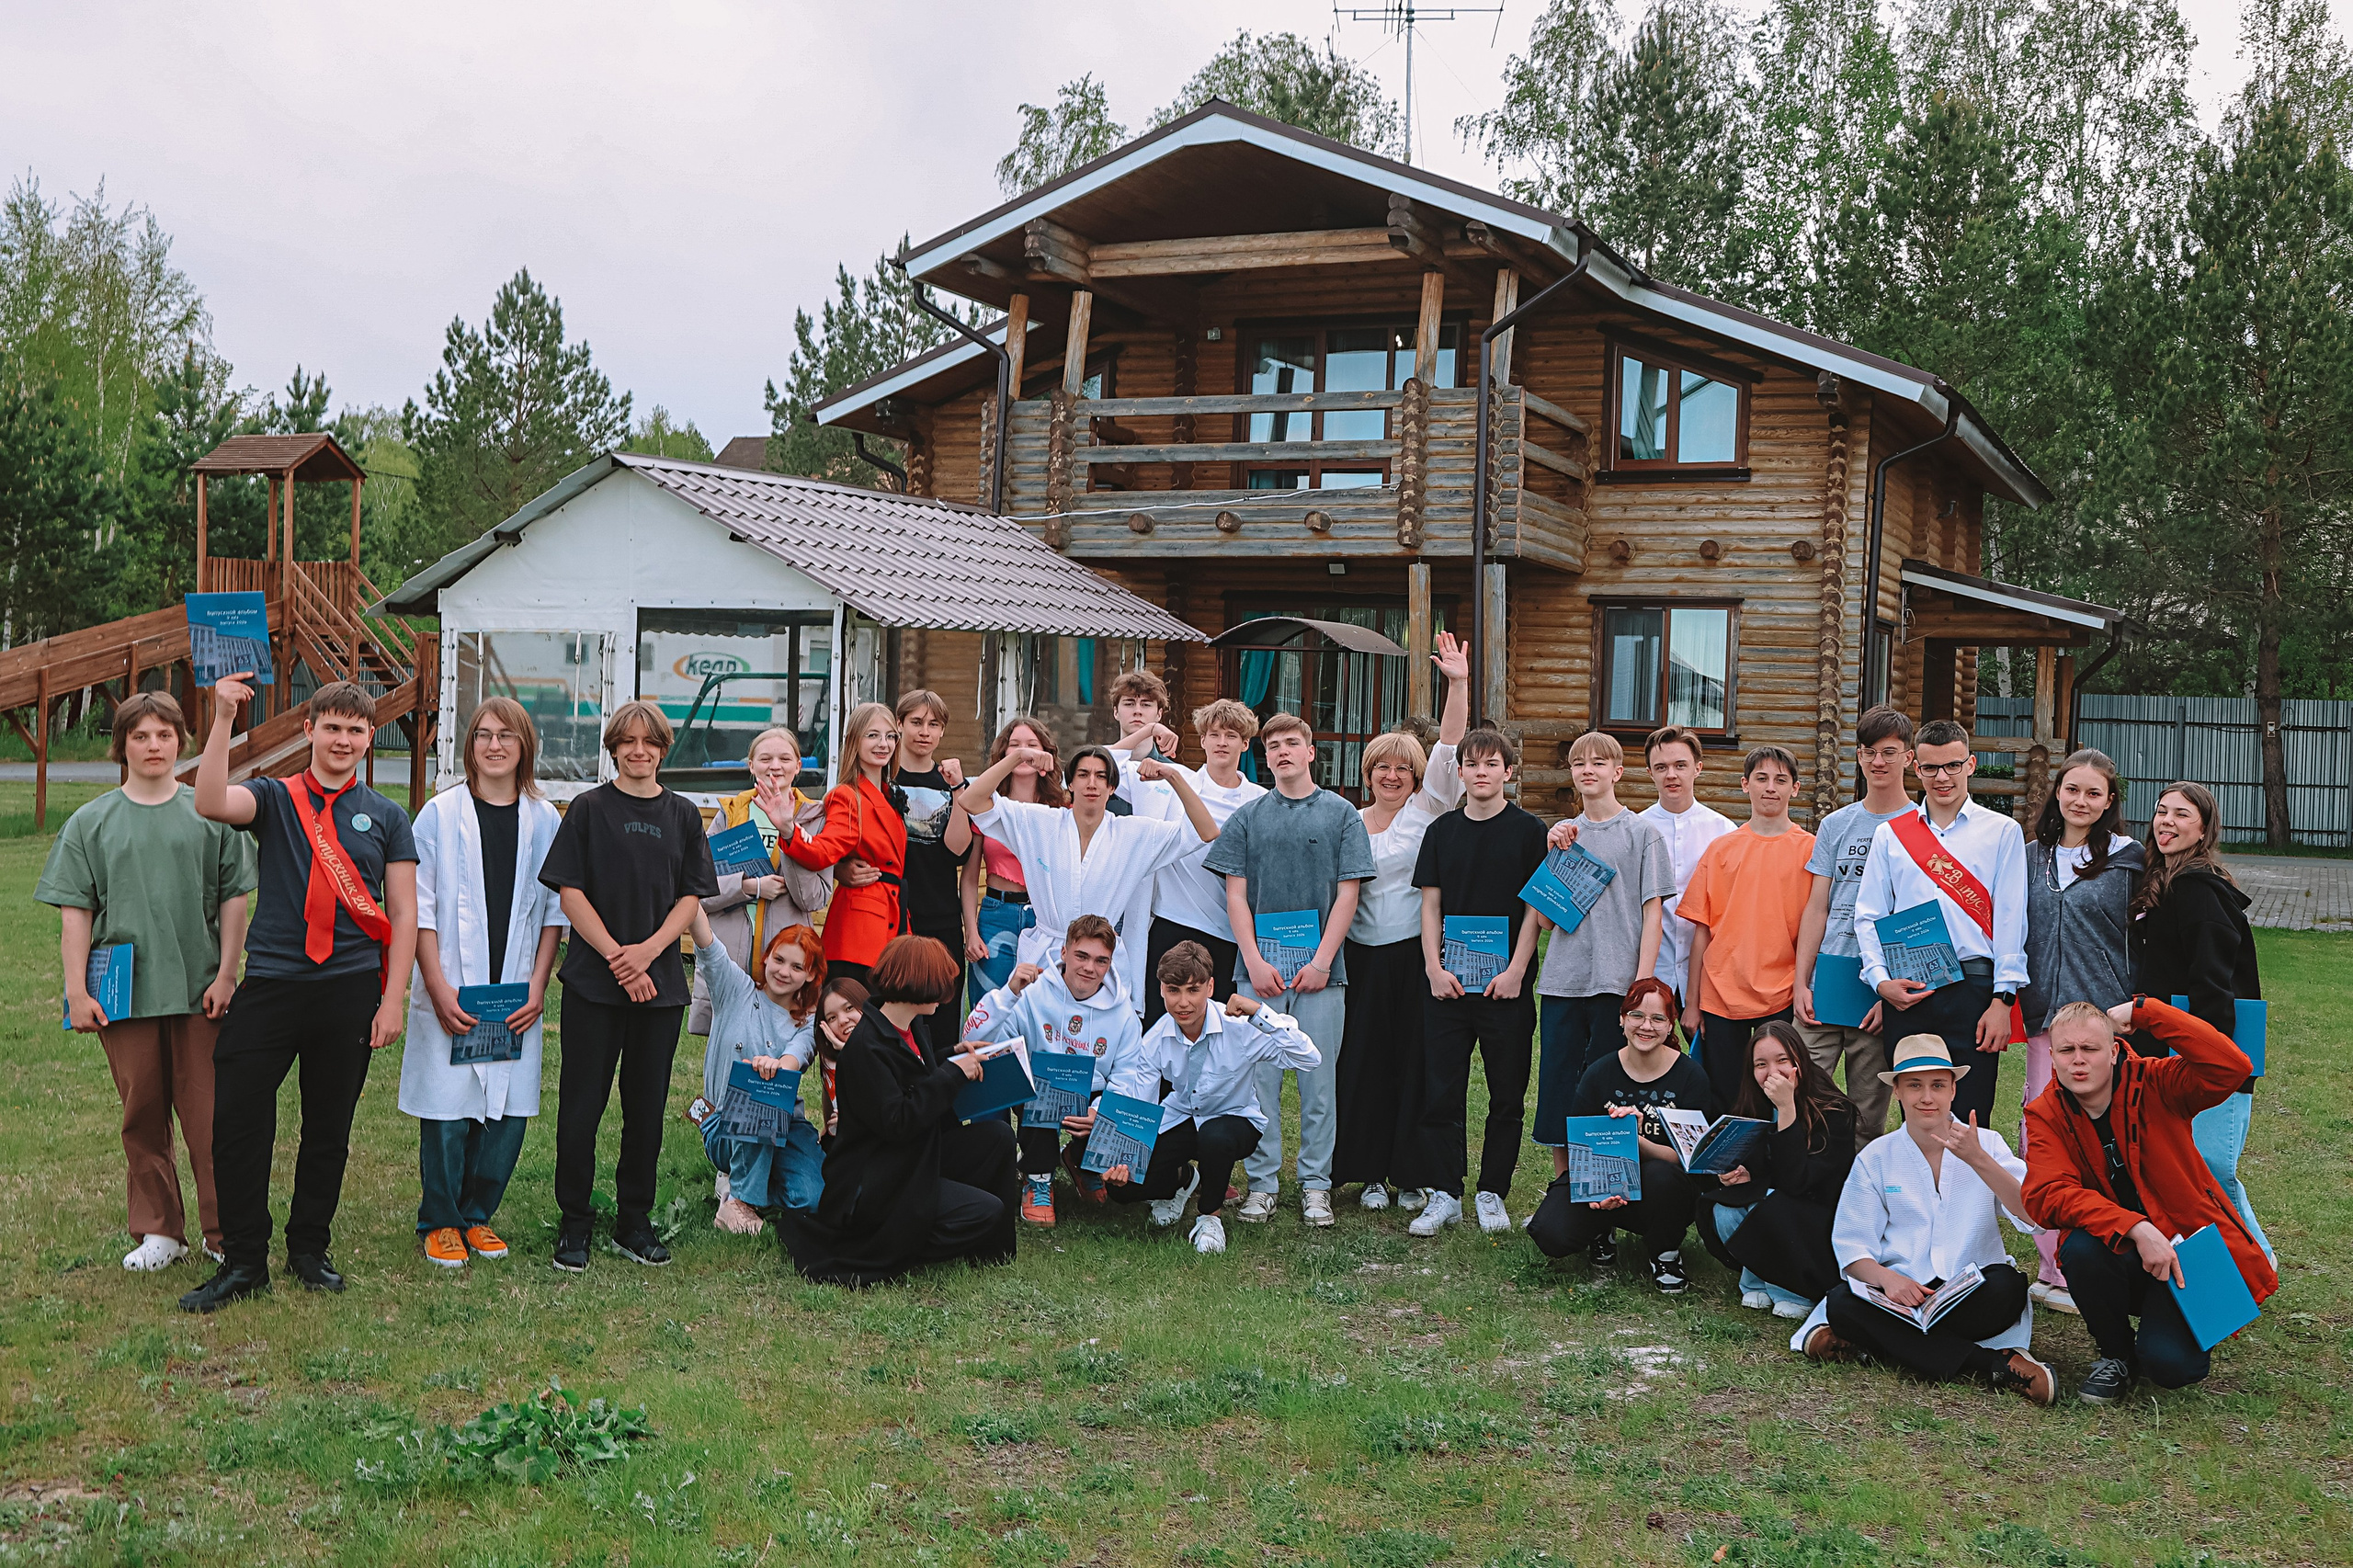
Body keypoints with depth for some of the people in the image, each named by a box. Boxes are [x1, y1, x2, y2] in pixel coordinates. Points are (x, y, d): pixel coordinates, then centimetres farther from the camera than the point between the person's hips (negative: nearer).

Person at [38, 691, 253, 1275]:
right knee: (142, 1117, 7)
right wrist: (77, 990, -1)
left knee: (209, 1117, -2)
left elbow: (235, 898, 6)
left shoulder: (212, 814, 4)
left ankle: (224, 1233, 8)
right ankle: (158, 1232, 18)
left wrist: (225, 973, -1)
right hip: (123, 992, 1)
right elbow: (75, 913, 6)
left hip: (199, 990, -1)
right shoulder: (90, 823, 7)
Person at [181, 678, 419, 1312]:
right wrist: (224, 718, -26)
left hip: (350, 992, 1)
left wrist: (393, 1001, -2)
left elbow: (404, 915, 6)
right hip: (269, 986, -1)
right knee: (237, 1124, -3)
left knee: (329, 1129, 9)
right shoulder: (274, 798, 5)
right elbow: (211, 804, -18)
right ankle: (243, 1260, 9)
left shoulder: (385, 817, 8)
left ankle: (310, 1249, 25)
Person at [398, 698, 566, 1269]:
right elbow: (418, 908, -2)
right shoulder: (440, 814, -1)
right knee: (448, 1113, -2)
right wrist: (439, 988, -10)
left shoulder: (544, 821, 7)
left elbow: (555, 912, 9)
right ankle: (440, 1222, 16)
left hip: (517, 1001, 3)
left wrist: (538, 986, -1)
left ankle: (476, 1215, 21)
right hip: (451, 998, -3)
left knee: (509, 1113, 3)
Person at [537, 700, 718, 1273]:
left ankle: (634, 1220, 19)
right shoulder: (588, 809, 2)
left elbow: (692, 897, 6)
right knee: (582, 1103, -1)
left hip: (660, 982, 3)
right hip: (592, 982, -2)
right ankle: (574, 1223, 10)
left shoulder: (683, 814, 9)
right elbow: (570, 892, -3)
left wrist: (648, 950, -10)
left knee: (647, 1105, 7)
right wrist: (617, 957, -12)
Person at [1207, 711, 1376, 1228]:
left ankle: (1315, 1185, 11)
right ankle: (1261, 1184, 11)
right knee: (1260, 1078, 2)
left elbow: (1348, 893, 1)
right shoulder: (1247, 817, 8)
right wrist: (1255, 961, -6)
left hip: (1320, 971, -1)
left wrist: (1322, 962, -8)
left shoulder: (1342, 815, 5)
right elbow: (1236, 894, 5)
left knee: (1318, 1080, 2)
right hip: (1258, 969, 1)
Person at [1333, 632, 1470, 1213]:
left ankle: (1412, 1173, 11)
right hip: (1362, 956, 2)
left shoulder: (1427, 811, 3)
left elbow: (1447, 753, -10)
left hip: (1418, 952, -2)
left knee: (1416, 1060, 1)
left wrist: (1458, 685, -19)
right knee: (1364, 1060, 3)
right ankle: (1370, 1172, 14)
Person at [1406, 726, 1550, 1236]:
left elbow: (1535, 907, -1)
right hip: (1447, 981, 2)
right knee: (1441, 1091, 1)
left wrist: (1516, 970, -10)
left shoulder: (1528, 831, 1)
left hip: (1505, 983, -2)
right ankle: (1444, 1194, 9)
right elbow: (1431, 905, 9)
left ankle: (1493, 1194, 15)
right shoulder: (1442, 831, 10)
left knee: (1507, 1094, 3)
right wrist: (1434, 967, -3)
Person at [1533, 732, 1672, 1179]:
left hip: (1617, 980, -4)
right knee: (1558, 1083, 3)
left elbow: (1652, 912, -2)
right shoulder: (1562, 833, 13)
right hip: (1562, 981, 4)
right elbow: (1545, 919, 9)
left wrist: (1641, 983, -10)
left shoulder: (1642, 833, 2)